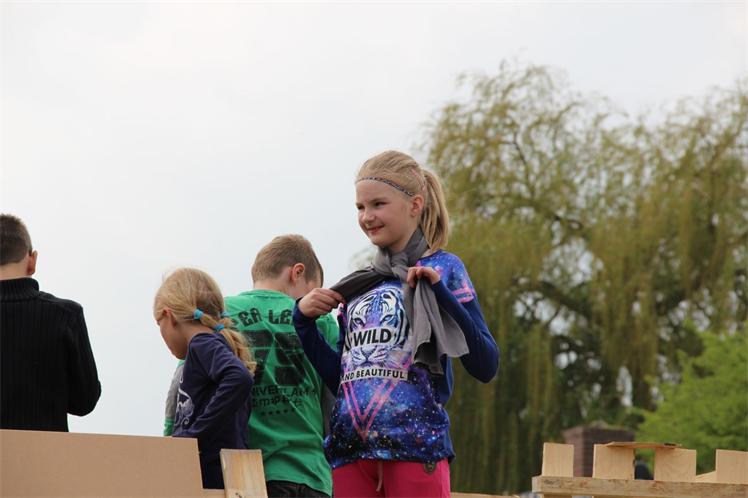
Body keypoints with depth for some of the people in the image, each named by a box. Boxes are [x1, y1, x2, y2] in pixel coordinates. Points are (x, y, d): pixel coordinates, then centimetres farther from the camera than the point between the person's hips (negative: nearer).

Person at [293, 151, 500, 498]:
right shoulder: (359, 285, 17)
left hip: (415, 444, -6)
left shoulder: (442, 268, 2)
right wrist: (304, 320, 8)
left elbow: (486, 366, -7)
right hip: (351, 448, 6)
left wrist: (440, 291, -16)